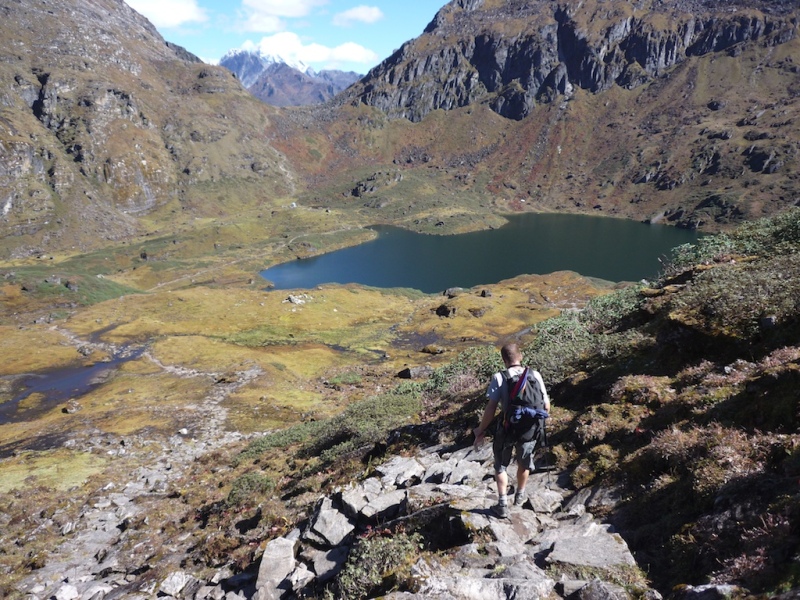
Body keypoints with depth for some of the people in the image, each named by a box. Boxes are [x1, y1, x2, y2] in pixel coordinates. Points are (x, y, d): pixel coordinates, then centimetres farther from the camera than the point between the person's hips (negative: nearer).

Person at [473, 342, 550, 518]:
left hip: (507, 430, -3)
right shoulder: (535, 375, -9)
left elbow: (491, 408, -19)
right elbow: (546, 406, -5)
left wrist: (481, 431, -7)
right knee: (524, 464, 27)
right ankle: (520, 496, 47)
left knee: (501, 466, 19)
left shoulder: (499, 378, -16)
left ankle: (503, 505, 20)